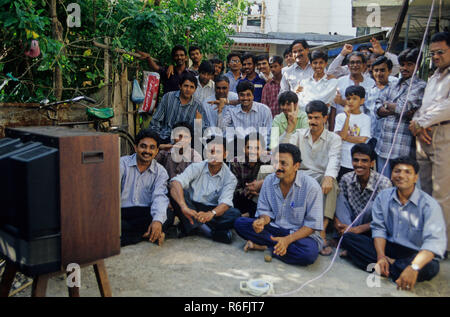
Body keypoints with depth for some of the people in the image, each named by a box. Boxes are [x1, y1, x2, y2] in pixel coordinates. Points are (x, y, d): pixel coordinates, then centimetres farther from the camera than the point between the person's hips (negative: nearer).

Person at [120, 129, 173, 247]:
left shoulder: (160, 172, 6)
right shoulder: (122, 163, 4)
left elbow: (159, 197, -11)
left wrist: (158, 220, -31)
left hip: (145, 213, 1)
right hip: (122, 213, -1)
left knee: (169, 215, -28)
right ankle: (145, 233, -23)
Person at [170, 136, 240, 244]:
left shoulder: (230, 178, -5)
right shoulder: (196, 167, -7)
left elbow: (225, 203, -19)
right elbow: (176, 182, -25)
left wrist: (211, 213, -43)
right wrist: (184, 207, -44)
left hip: (213, 211, 0)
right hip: (192, 208, 0)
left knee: (235, 214, -28)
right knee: (176, 192, -28)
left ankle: (194, 227, -24)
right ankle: (209, 231, -32)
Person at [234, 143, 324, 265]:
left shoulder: (311, 186, -16)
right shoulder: (269, 180, -2)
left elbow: (312, 224, -15)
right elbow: (265, 210, 5)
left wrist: (287, 240, -27)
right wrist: (262, 220, -21)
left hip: (301, 233, -4)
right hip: (274, 229, 4)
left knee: (309, 253, -38)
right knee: (240, 223, -15)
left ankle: (266, 246, -16)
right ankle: (277, 245, -18)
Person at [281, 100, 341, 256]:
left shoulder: (334, 138, 7)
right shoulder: (299, 134, 16)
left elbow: (334, 159, -13)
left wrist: (328, 177, -34)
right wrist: (290, 128, -9)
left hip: (322, 177, -2)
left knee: (330, 183, -37)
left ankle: (322, 231, -42)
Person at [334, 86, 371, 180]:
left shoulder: (366, 118, 2)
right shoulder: (340, 116, 4)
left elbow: (362, 140, -8)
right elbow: (341, 136, -10)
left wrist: (345, 137, -7)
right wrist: (348, 116, -11)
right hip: (341, 162, 1)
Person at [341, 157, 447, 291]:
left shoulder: (429, 204, -14)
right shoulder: (383, 196, 0)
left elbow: (435, 241, -27)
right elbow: (378, 228, -1)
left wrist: (414, 267, -43)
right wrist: (381, 257, -20)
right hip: (387, 247, 4)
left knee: (430, 267, -39)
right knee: (348, 238, -15)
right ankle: (392, 264, -22)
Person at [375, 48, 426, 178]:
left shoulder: (420, 86, -2)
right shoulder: (393, 86, 19)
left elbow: (404, 107, -13)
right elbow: (378, 108, 10)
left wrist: (387, 104, 7)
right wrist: (398, 109, -7)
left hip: (403, 149, -6)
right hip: (383, 147, 7)